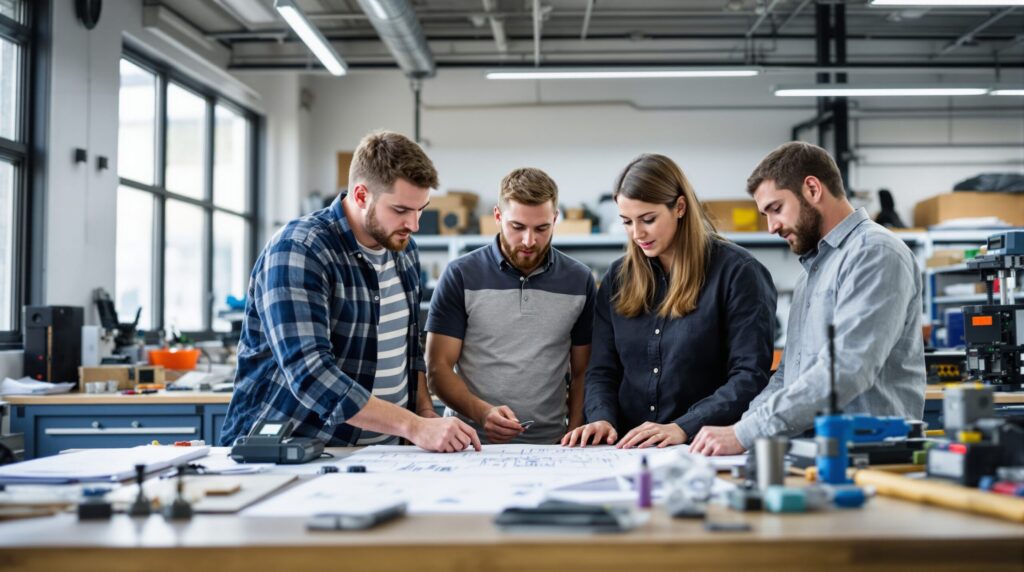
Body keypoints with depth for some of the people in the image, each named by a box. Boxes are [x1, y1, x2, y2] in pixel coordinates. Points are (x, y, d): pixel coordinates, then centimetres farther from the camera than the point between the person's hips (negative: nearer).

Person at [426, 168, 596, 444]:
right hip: (470, 444, -2)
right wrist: (481, 412, -17)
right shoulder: (461, 276, 0)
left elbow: (582, 373, 13)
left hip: (548, 445, 2)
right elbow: (438, 368, 0)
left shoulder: (579, 281, 7)